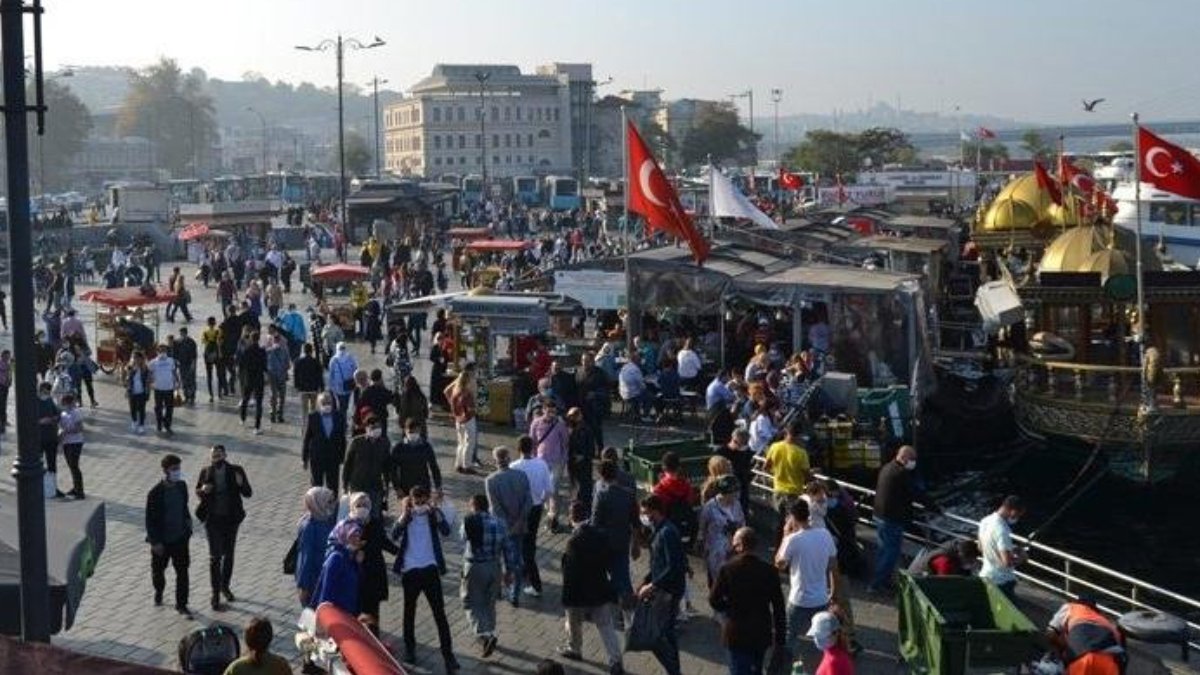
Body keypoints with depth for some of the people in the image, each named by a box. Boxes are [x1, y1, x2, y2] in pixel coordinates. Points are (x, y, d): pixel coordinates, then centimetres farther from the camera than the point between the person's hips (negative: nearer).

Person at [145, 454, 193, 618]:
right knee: (158, 571, 16)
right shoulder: (155, 493, -18)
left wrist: (187, 529, 13)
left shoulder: (182, 486, -2)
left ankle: (181, 604, 10)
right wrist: (155, 541, -16)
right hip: (162, 541, -3)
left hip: (180, 538, 3)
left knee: (182, 572, 0)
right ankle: (159, 591, 45)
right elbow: (150, 519, -15)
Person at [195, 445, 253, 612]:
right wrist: (203, 490, -15)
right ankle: (215, 594, 2)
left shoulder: (236, 471, -6)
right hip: (213, 519, -1)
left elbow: (248, 494, -6)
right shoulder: (205, 472, -4)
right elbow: (197, 492, 8)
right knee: (215, 557, -3)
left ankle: (225, 586, 34)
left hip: (231, 518, 1)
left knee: (228, 555, 14)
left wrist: (241, 484, -27)